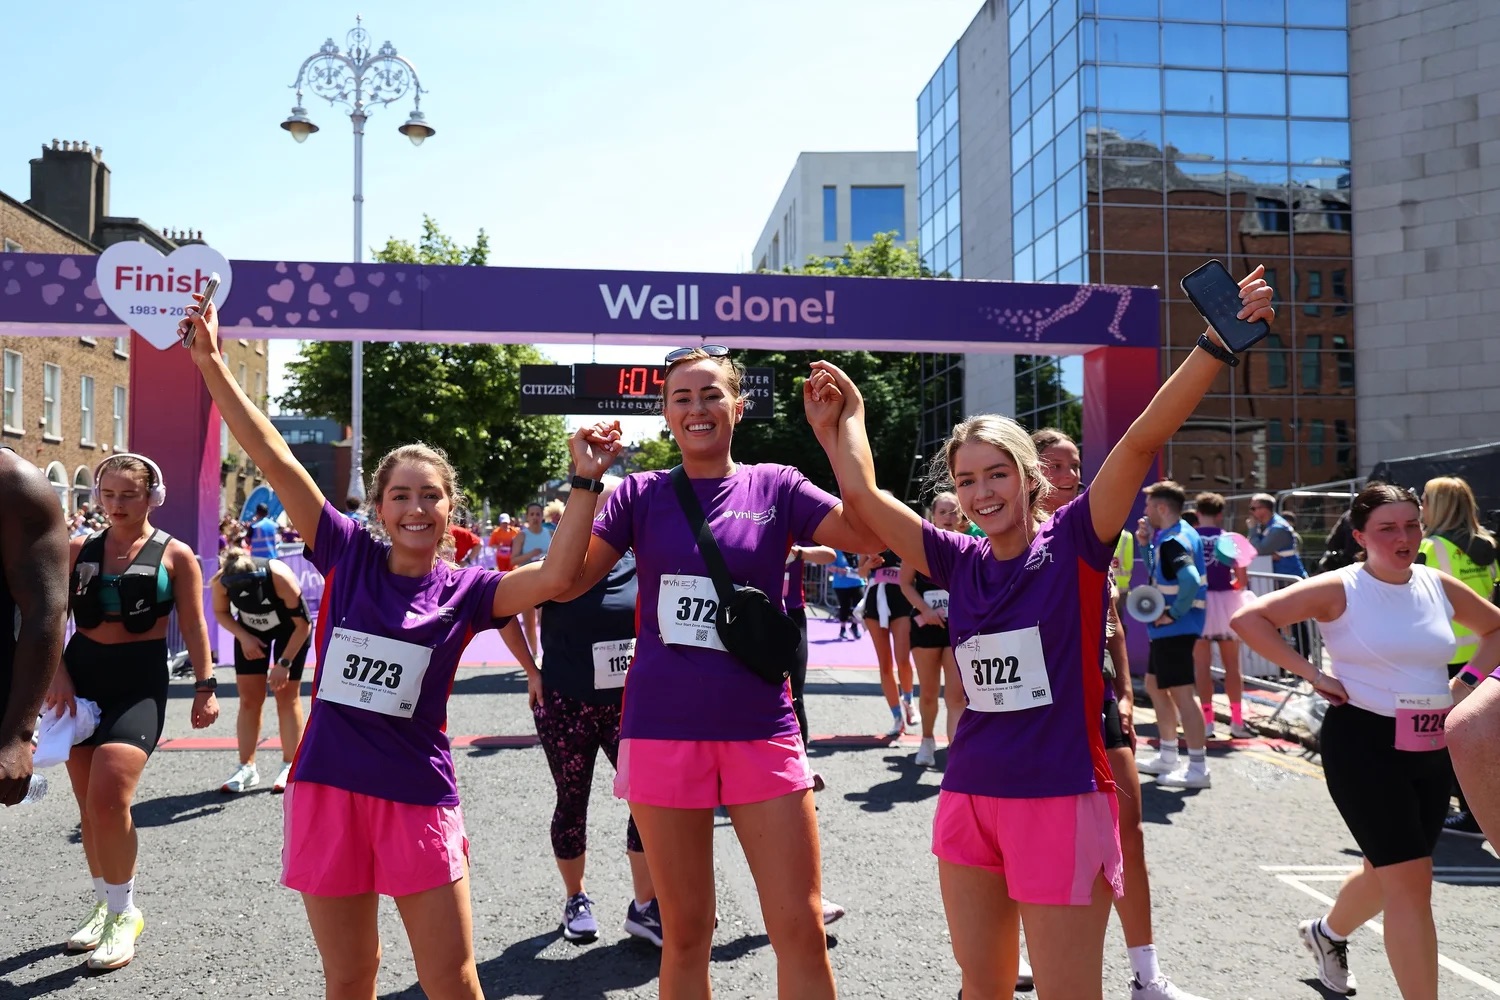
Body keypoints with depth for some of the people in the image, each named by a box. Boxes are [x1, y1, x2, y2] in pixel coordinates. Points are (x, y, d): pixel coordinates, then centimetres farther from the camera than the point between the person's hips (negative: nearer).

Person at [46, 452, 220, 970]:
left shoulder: (175, 554, -1)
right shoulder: (79, 549, 8)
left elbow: (193, 625, 0)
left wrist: (205, 685, -7)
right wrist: (56, 672, -7)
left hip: (140, 679, -4)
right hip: (82, 674, 5)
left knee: (109, 798, -17)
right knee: (89, 804, 10)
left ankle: (125, 913, 0)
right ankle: (104, 904, 27)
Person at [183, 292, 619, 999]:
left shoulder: (465, 590, -2)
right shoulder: (349, 556, 1)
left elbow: (555, 577, -19)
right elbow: (274, 458, -2)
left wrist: (585, 481, -22)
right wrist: (212, 364, -4)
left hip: (417, 798, -1)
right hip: (327, 789, 1)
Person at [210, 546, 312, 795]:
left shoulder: (280, 577, -39)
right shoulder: (220, 581, -29)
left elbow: (303, 624, -27)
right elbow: (221, 613, -6)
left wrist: (284, 663, -26)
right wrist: (243, 637, -22)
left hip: (290, 628, -3)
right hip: (251, 629, 3)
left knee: (286, 694, -4)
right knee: (249, 696, -1)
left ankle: (290, 767, 4)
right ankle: (247, 768, 7)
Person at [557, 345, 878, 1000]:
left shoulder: (775, 487, 3)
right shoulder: (642, 493, 4)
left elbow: (869, 535, -11)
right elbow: (567, 580, -4)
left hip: (761, 730, 0)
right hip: (664, 730, 1)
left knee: (801, 929, 0)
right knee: (685, 932, 11)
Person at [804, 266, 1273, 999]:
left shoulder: (1073, 545, -6)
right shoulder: (962, 562, 5)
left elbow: (1141, 442, -17)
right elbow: (863, 498, 9)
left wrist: (1218, 343, -25)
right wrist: (845, 417, 17)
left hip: (1060, 801, -5)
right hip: (968, 800, 5)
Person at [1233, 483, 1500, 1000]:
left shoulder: (1441, 587, 4)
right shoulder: (1340, 589, -11)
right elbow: (1248, 617, -17)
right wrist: (1311, 673, -17)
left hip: (1433, 748, 6)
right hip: (1364, 744, -6)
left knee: (1390, 870, 20)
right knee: (1411, 879, -10)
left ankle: (1327, 933, 49)